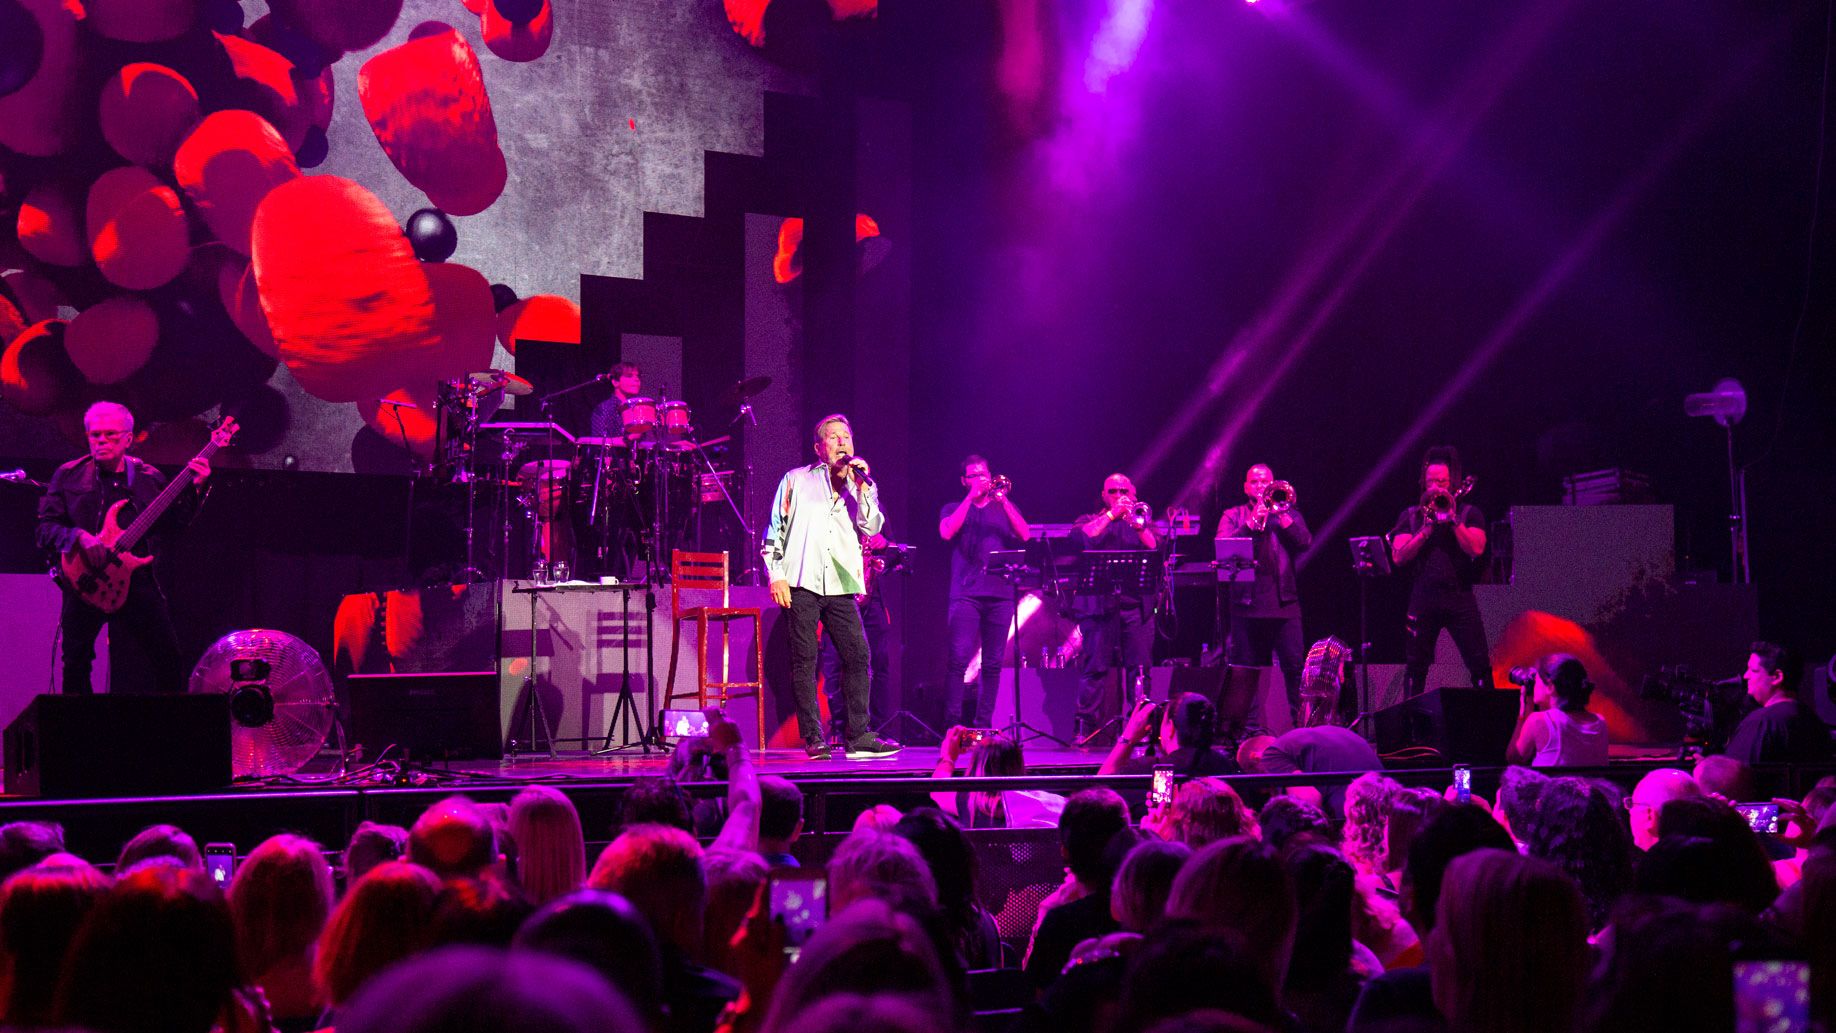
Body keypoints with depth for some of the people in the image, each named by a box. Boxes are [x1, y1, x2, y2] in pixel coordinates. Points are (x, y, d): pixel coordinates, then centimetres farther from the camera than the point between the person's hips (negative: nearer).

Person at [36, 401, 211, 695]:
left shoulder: (150, 478, 7)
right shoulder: (68, 476, 3)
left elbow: (174, 522, 4)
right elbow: (45, 527, -2)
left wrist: (195, 488, -9)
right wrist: (78, 536, -20)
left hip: (137, 579, 1)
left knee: (169, 657, -1)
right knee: (76, 663, 2)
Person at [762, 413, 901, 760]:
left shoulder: (857, 487, 19)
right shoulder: (797, 480, 11)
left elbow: (871, 528, 5)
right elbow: (775, 528, 7)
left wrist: (864, 487, -3)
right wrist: (776, 573, -2)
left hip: (840, 586, 3)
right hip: (801, 583, -3)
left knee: (858, 656, -3)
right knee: (804, 660, -4)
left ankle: (859, 736, 2)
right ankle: (813, 739, -1)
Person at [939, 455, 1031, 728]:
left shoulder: (1004, 508, 19)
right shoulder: (954, 509, 15)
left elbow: (1025, 536, 2)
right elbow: (947, 532, -7)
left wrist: (1004, 501, -7)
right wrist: (971, 496, -6)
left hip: (1000, 593, 2)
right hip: (966, 593, -2)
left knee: (992, 664, 0)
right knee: (959, 658, -15)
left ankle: (984, 724, 5)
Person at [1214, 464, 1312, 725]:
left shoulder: (1288, 514, 16)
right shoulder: (1233, 516, 14)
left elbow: (1305, 542, -1)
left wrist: (1282, 517, -10)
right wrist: (1252, 523, -13)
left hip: (1284, 602, 0)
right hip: (1247, 603, 0)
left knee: (1294, 665, -8)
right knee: (1245, 668, 2)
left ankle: (1301, 721, -6)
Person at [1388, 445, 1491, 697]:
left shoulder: (1469, 514, 10)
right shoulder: (1411, 516, 14)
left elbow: (1476, 548, -8)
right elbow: (1398, 557, 0)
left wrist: (1452, 519, -12)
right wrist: (1425, 530, -10)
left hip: (1459, 598, -1)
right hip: (1422, 599, 1)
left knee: (1480, 666, -8)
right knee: (1414, 667, 3)